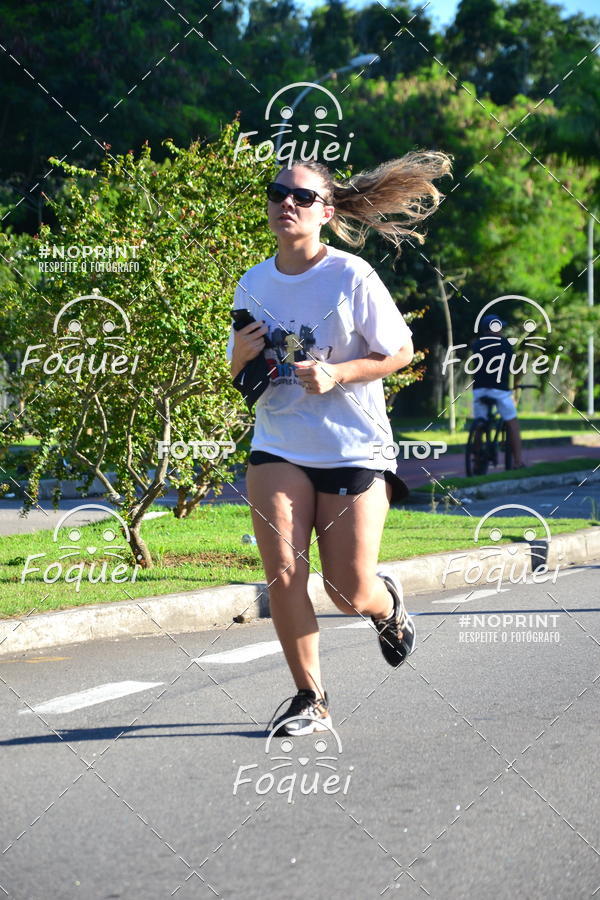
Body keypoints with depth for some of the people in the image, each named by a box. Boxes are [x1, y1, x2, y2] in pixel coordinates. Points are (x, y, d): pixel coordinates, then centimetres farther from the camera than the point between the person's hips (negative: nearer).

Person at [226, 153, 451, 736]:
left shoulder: (352, 277, -9)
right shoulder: (253, 285, 4)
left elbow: (400, 352, -4)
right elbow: (237, 378, 14)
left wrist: (337, 373, -18)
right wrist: (241, 358, -9)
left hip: (353, 448, -3)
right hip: (279, 447, 3)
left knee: (350, 594, -1)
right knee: (282, 571, -15)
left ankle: (386, 603, 38)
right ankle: (310, 699, -1)